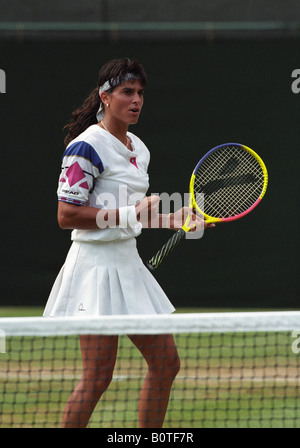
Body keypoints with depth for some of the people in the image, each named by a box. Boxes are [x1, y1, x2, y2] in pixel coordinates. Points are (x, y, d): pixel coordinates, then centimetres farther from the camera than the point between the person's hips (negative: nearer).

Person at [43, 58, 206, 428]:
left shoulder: (138, 149, 14)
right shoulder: (86, 147, -13)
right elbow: (67, 216, -18)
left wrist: (172, 220, 6)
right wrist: (128, 215, -22)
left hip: (128, 260, 9)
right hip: (95, 262, -9)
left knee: (166, 362, 8)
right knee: (98, 376, -9)